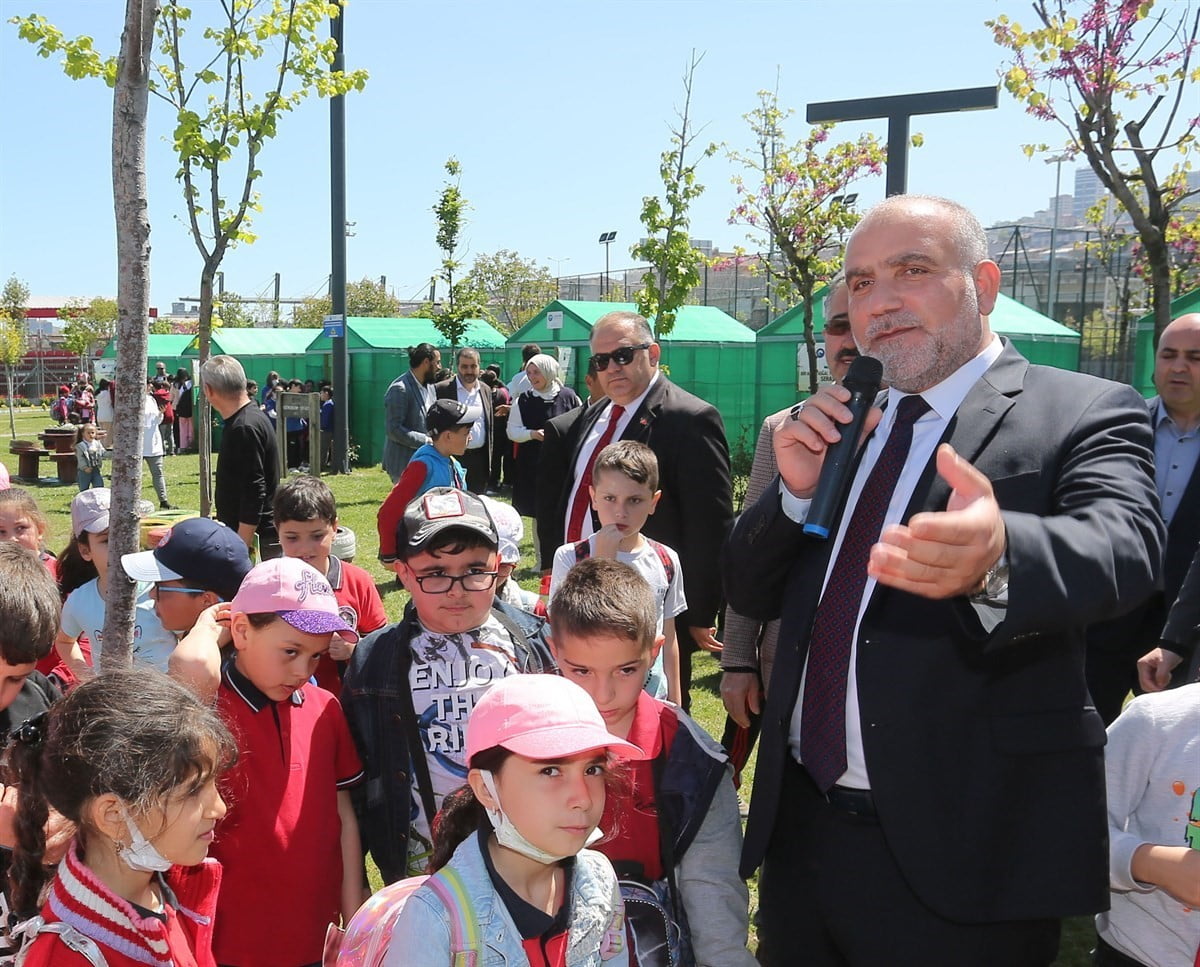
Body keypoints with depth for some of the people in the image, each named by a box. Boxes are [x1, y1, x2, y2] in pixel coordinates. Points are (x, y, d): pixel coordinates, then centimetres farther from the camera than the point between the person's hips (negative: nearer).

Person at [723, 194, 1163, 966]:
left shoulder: (1086, 413, -6)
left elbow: (1122, 546, -26)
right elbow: (752, 594, 11)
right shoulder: (841, 428, 10)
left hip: (963, 853, -5)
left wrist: (996, 552, -48)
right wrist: (795, 490, -8)